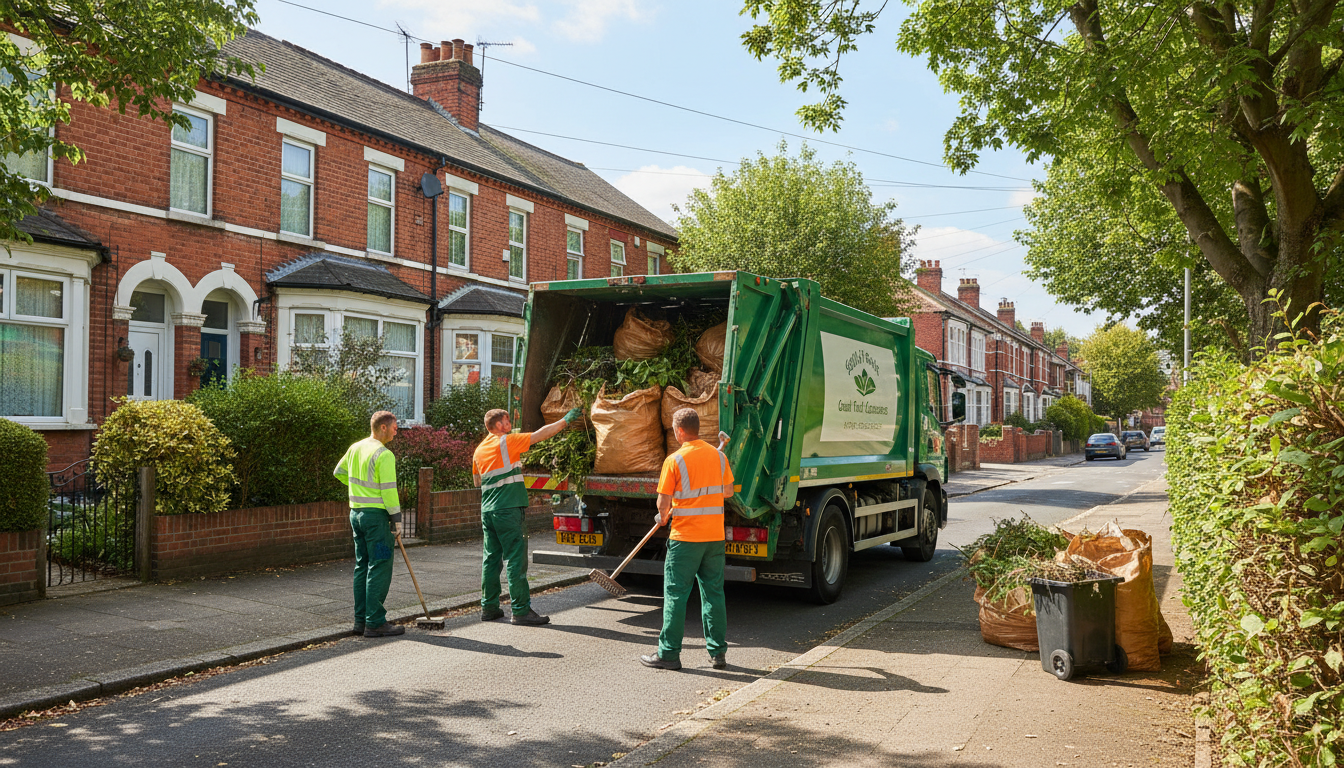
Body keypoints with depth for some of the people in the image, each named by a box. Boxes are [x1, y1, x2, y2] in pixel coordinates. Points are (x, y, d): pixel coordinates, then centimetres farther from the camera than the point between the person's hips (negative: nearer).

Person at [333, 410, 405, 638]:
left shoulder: (355, 448, 10)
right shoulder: (384, 454, -15)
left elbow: (339, 472, 24)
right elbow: (388, 489, -17)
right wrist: (396, 517, -10)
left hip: (356, 512, 9)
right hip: (375, 514, -9)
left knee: (362, 566, 14)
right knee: (379, 568, -4)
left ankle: (361, 620, 18)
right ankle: (375, 623, -3)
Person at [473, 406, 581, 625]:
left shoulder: (479, 451, 13)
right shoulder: (506, 442, -8)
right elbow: (541, 434, -5)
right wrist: (566, 419, 4)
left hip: (487, 511, 8)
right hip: (508, 510, -8)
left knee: (491, 559, 12)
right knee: (516, 559, -5)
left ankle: (489, 607, 16)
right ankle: (521, 610, -4)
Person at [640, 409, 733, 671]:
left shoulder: (675, 460, -12)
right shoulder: (718, 456, 4)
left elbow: (663, 501, -10)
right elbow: (728, 491, 14)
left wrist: (663, 517, 10)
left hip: (685, 536, -5)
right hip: (715, 535, 5)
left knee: (676, 594, 2)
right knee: (714, 592, 11)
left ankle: (669, 653, 6)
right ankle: (718, 651, 15)